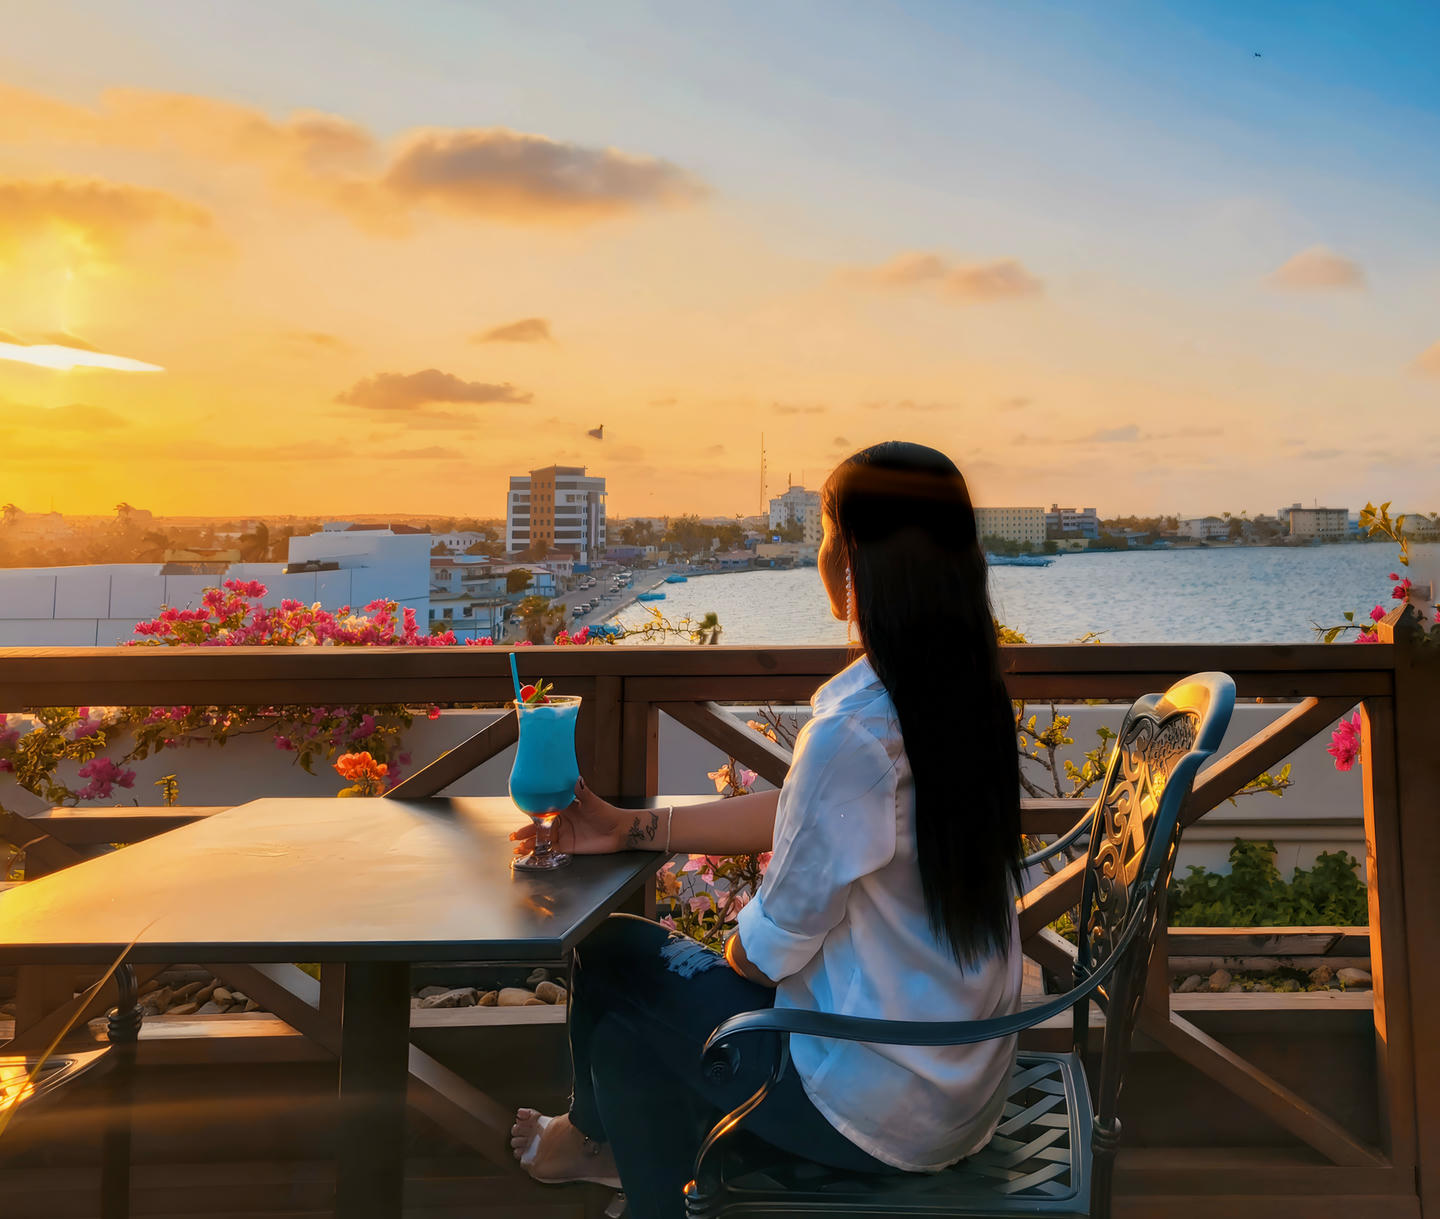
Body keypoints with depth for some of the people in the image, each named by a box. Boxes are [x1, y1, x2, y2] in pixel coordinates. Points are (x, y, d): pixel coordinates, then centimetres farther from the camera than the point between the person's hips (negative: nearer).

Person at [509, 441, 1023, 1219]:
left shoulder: (855, 729, -30)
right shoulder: (966, 693, -2)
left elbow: (771, 947, -20)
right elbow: (796, 811, 5)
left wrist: (730, 955, 4)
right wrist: (631, 828, 6)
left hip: (884, 1109, -8)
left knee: (611, 958, 8)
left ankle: (597, 1133, 39)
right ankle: (617, 1140, 45)